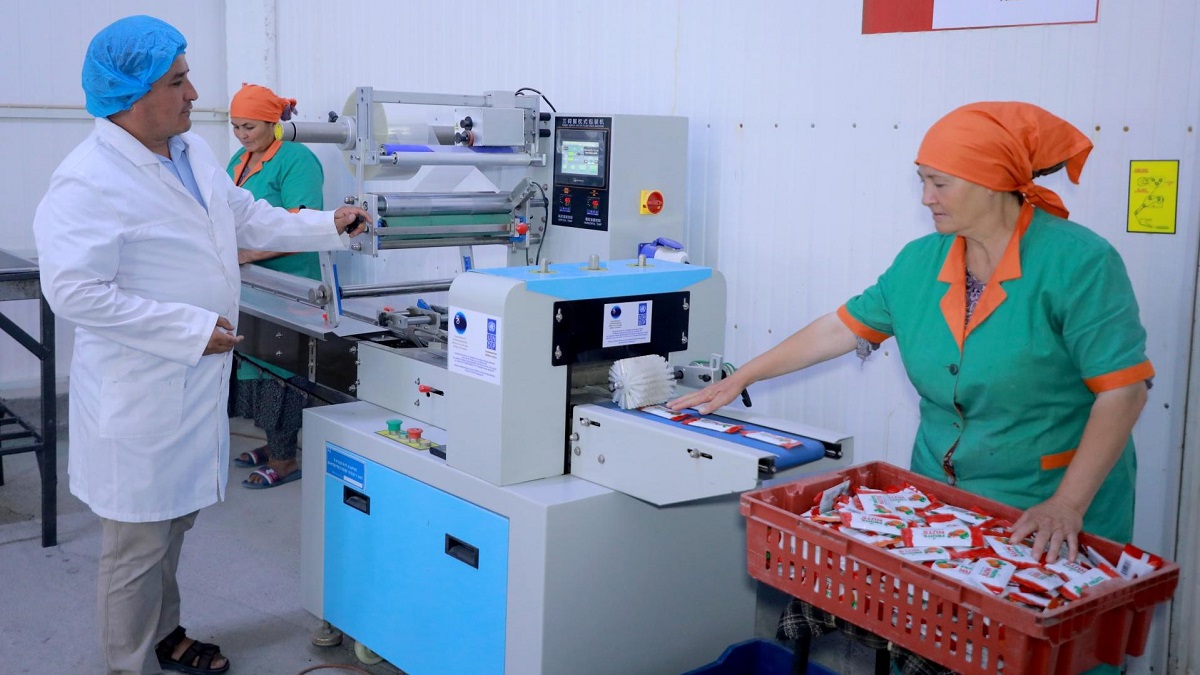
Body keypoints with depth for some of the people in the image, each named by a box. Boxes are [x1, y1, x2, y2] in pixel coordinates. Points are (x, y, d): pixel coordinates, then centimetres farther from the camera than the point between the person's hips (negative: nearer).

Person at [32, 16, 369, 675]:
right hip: (137, 393, -9)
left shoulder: (193, 152, 6)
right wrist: (191, 329, -24)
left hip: (193, 383, 9)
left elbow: (247, 218, 19)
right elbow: (75, 291, -25)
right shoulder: (88, 181, -21)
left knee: (173, 522, 23)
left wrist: (328, 226, 13)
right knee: (138, 541, 5)